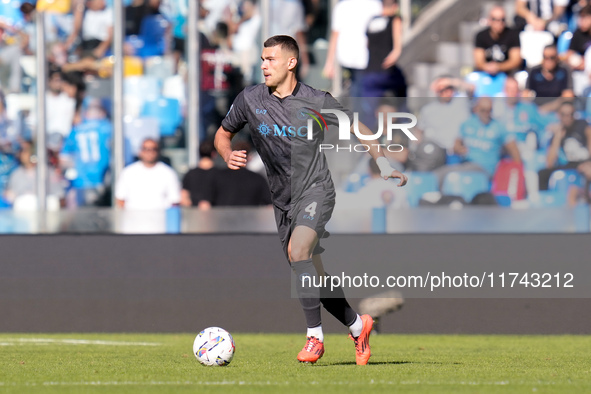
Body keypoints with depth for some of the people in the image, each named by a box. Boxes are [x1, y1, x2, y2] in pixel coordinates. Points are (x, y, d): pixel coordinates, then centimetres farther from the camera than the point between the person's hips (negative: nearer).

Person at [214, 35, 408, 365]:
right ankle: (357, 326, 30)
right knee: (313, 276, 9)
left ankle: (315, 336, -22)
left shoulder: (316, 102, -8)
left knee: (298, 251, -28)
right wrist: (228, 156, -10)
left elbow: (356, 127, 6)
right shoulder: (250, 100, -1)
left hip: (316, 190, -5)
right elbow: (223, 135, 12)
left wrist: (384, 164, 1)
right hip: (283, 201, 5)